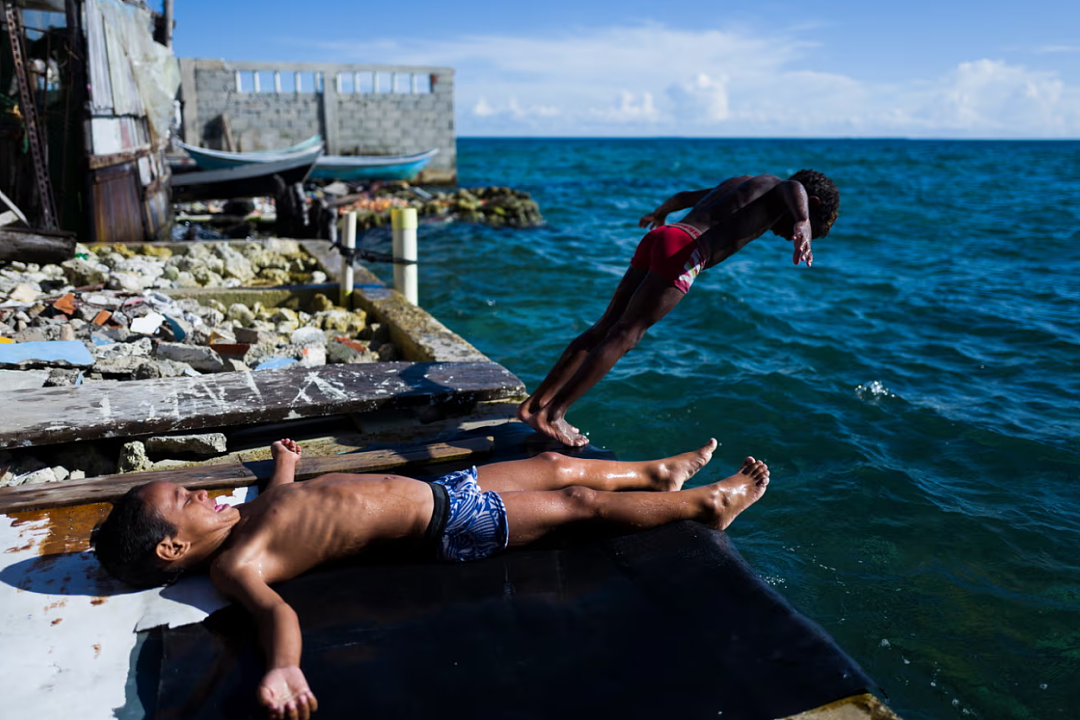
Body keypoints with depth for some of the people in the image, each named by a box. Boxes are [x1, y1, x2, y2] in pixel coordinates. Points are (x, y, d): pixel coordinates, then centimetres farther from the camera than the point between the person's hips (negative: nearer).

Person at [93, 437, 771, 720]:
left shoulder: (242, 519, 8)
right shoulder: (235, 566, -19)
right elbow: (274, 607, -37)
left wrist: (285, 461, 48)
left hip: (432, 489, 9)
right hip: (445, 524, -9)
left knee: (555, 464, 17)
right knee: (580, 500, -1)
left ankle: (659, 473, 41)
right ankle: (708, 502, 18)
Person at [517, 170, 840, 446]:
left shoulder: (740, 183, 34)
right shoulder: (778, 191, 12)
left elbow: (684, 196, 46)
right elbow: (794, 187, -13)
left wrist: (659, 214, 65)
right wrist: (802, 224, -32)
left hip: (658, 237, 8)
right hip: (683, 248, -8)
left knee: (604, 328, 7)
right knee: (624, 334, -10)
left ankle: (533, 404, 7)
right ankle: (552, 415, -11)